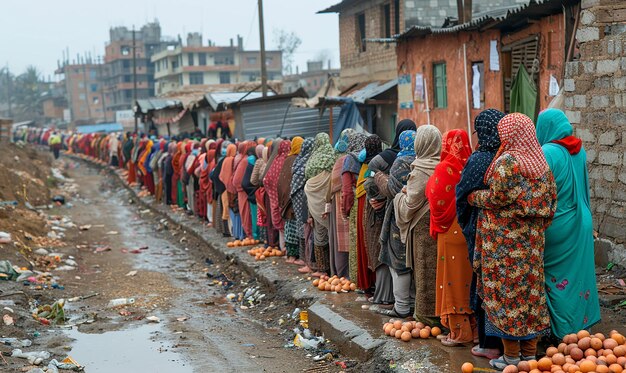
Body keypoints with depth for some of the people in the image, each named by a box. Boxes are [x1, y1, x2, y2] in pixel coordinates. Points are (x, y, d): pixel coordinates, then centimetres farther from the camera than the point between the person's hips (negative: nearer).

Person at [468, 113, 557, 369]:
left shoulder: (506, 161, -14)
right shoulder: (540, 161, 7)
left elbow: (496, 198, -17)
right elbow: (551, 198, 9)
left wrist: (473, 197, 0)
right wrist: (539, 227, 17)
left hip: (504, 240, -7)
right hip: (532, 238, 7)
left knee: (506, 293, 1)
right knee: (531, 290, 12)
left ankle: (511, 357, 7)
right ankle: (530, 352, 20)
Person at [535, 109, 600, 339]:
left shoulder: (547, 153, -18)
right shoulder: (579, 151, 3)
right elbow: (584, 188, 13)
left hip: (556, 227, -6)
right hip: (581, 225, 7)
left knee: (556, 278, 5)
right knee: (577, 273, 15)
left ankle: (564, 331, 11)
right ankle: (580, 325, 25)